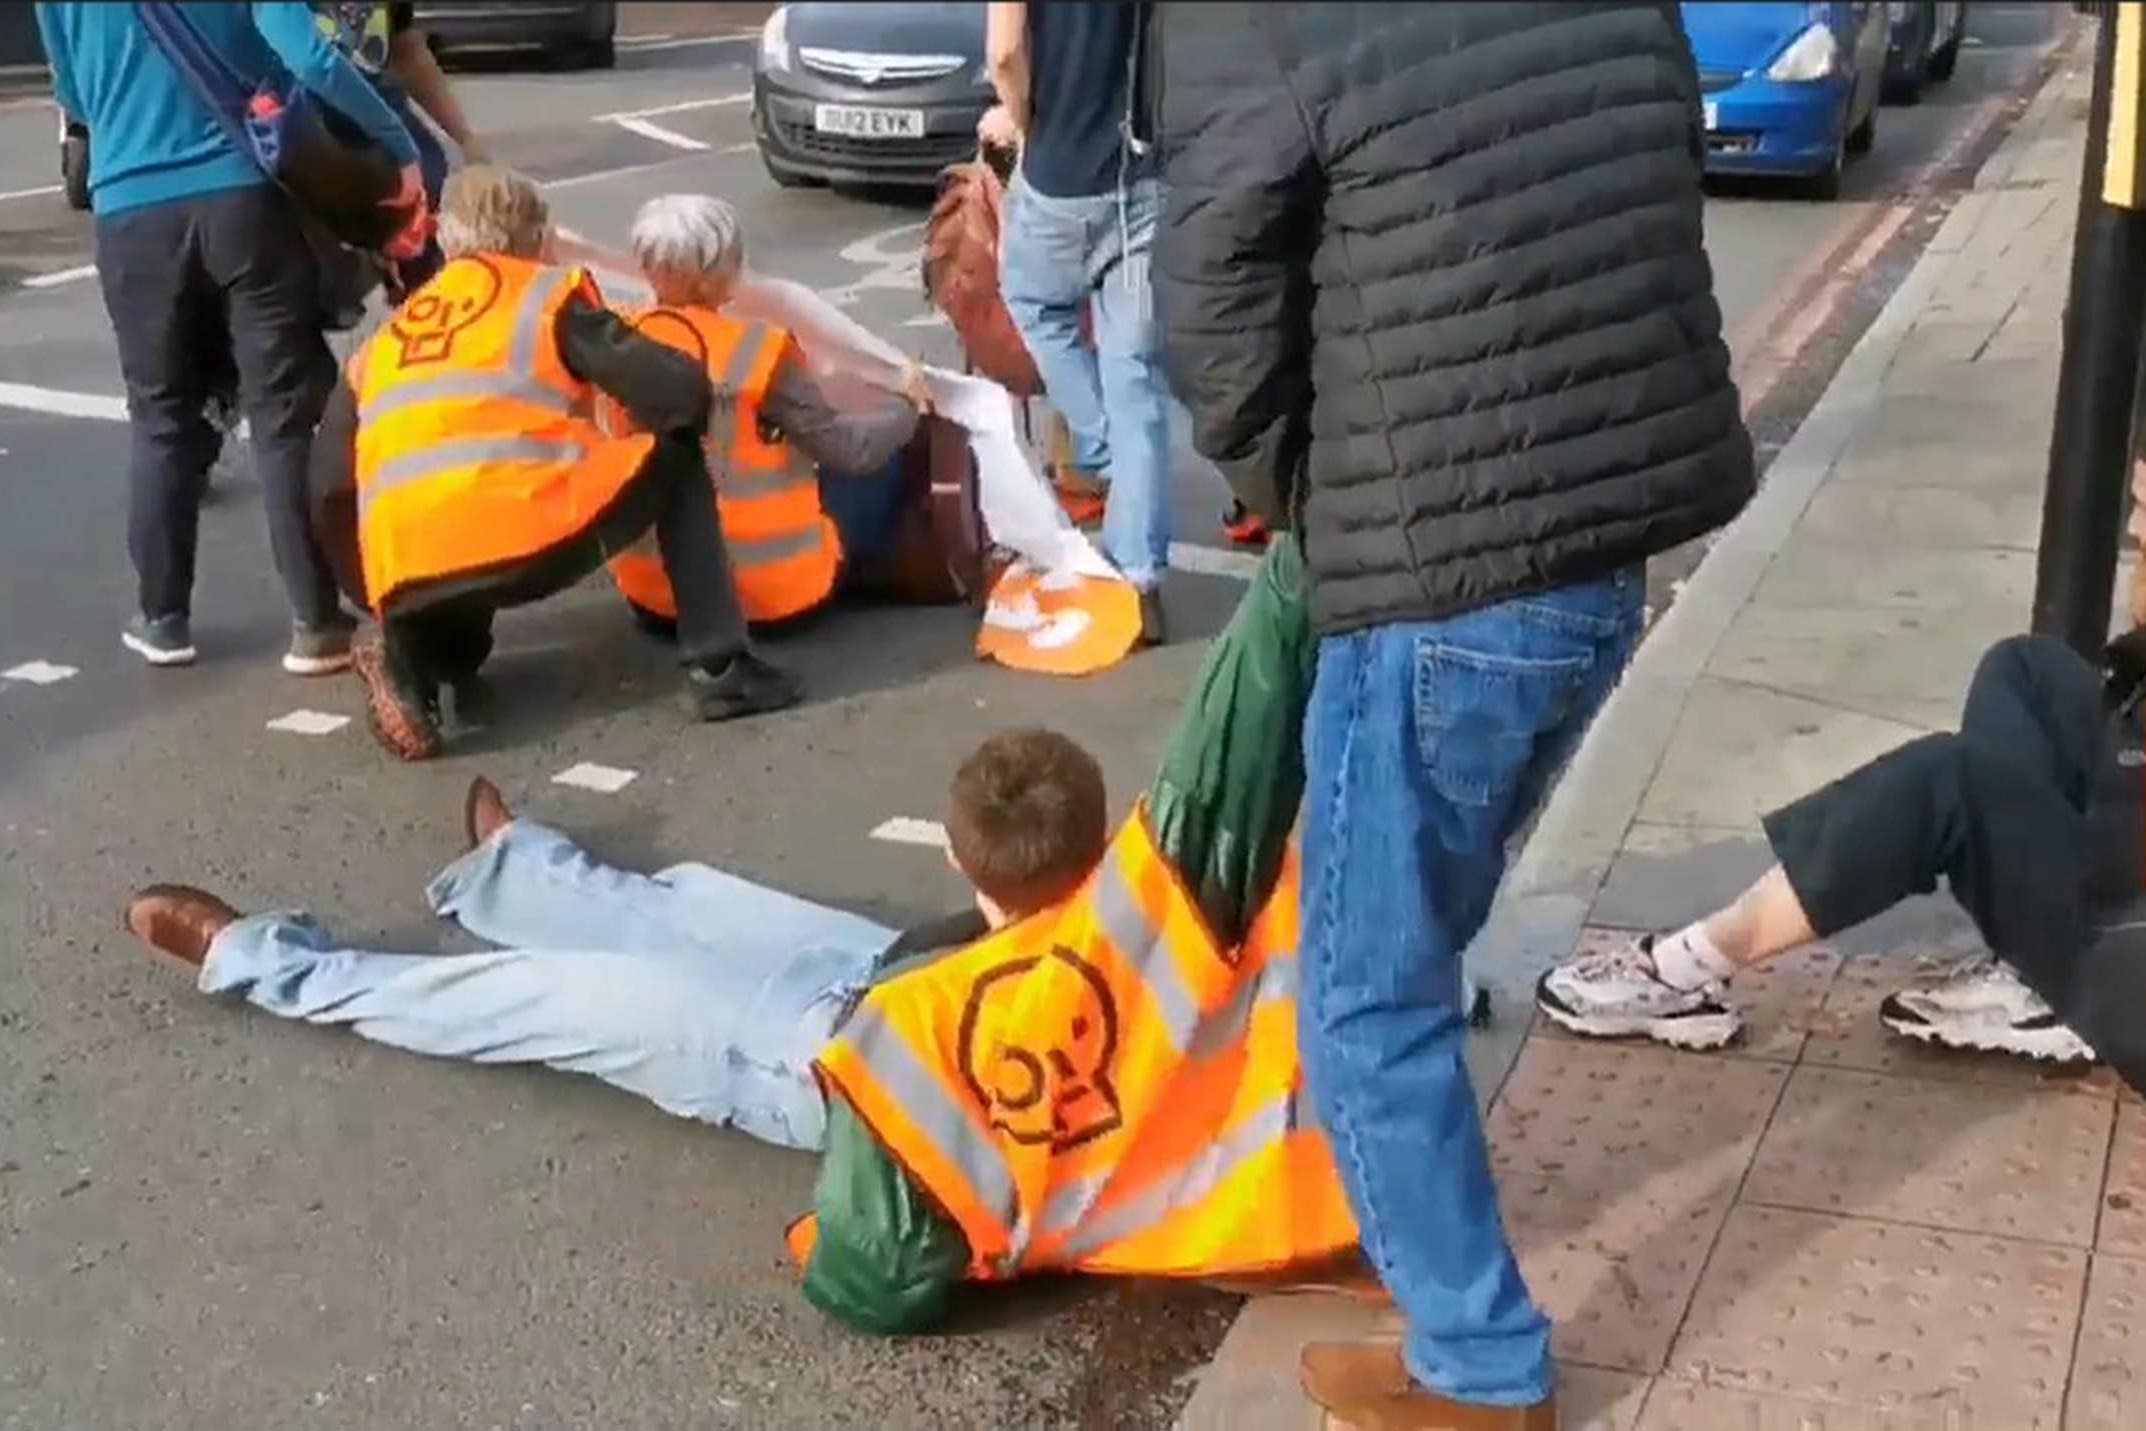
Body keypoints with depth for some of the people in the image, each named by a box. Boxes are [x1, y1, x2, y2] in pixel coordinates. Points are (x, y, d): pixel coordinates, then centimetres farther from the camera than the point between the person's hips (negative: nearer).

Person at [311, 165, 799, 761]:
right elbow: (680, 394, 6)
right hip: (534, 537, -4)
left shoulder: (380, 344, 28)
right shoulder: (550, 296, 14)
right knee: (674, 461, 20)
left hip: (410, 578, 5)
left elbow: (330, 489, 25)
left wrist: (378, 597, 34)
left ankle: (415, 656, 5)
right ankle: (719, 667, 9)